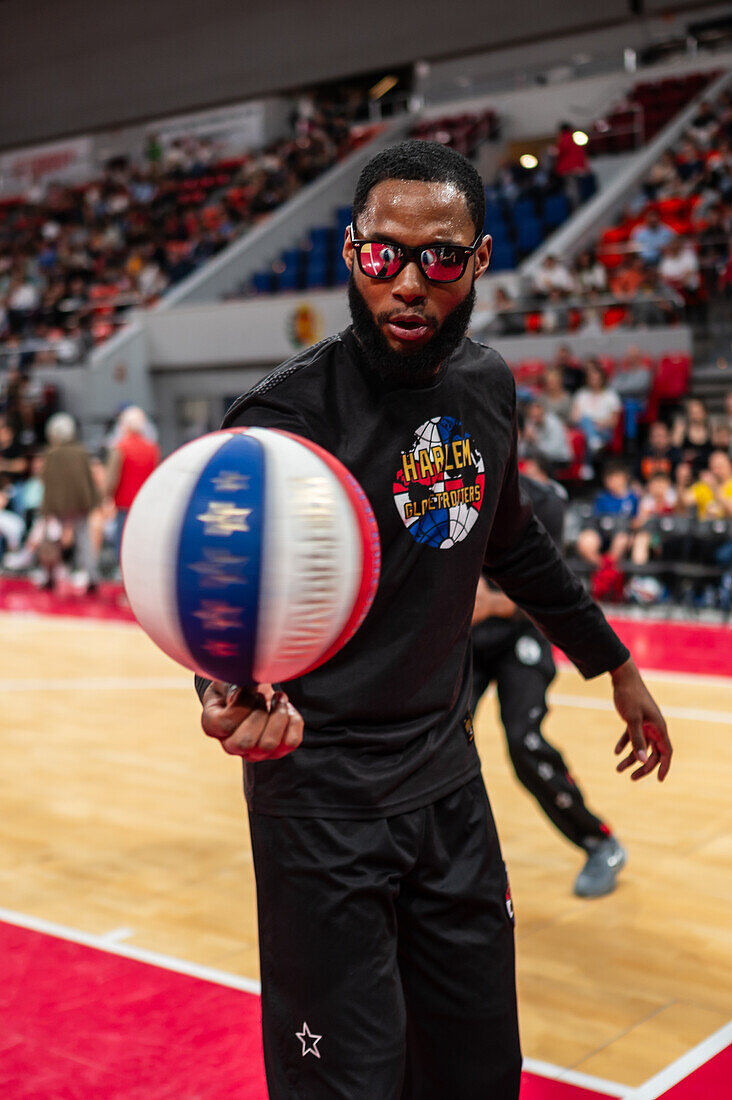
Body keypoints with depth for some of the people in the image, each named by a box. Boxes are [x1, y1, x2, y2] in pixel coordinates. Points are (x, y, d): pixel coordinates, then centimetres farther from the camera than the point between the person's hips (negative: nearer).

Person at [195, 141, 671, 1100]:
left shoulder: (488, 388, 3)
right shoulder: (290, 413, -17)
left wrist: (615, 665, 24)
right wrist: (231, 690, -47)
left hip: (448, 777, 6)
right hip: (323, 797, -6)